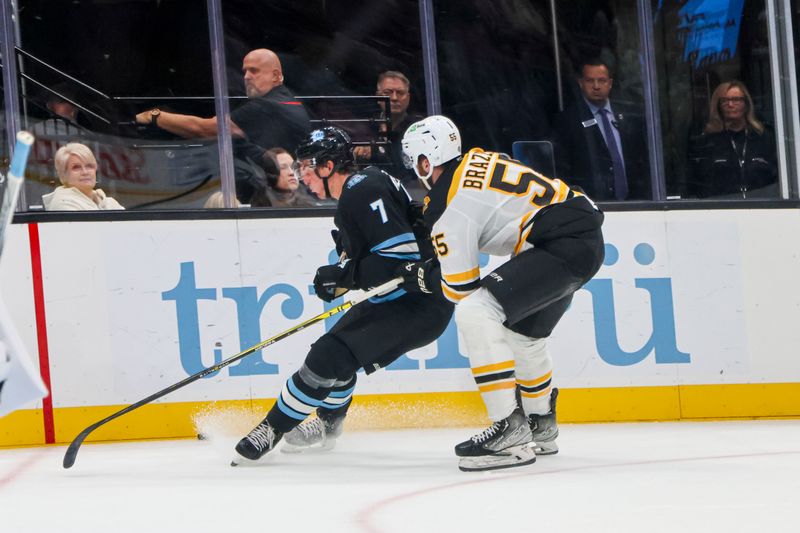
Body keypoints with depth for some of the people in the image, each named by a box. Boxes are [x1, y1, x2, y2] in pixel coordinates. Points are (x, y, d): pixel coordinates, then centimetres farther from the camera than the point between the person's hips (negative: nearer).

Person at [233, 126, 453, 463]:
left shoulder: (364, 192, -20)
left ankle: (274, 427, -1)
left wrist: (343, 274, -20)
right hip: (397, 299, 11)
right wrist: (339, 278, 7)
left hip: (418, 305, -11)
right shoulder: (354, 194, 12)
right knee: (338, 352, 22)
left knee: (329, 356, -13)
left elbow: (403, 252, -27)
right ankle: (327, 425, 43)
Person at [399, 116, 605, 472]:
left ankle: (511, 432, -19)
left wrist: (424, 278, 16)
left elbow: (460, 288, -5)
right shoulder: (475, 160, 15)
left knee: (476, 314, -17)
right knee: (523, 331, 27)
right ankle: (540, 428, 44)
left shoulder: (449, 207, -11)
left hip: (563, 247, -10)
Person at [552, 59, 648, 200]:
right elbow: (561, 169, 0)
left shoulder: (628, 117, 14)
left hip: (629, 201, 3)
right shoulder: (566, 120, 2)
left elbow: (640, 161, 16)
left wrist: (641, 197, 7)